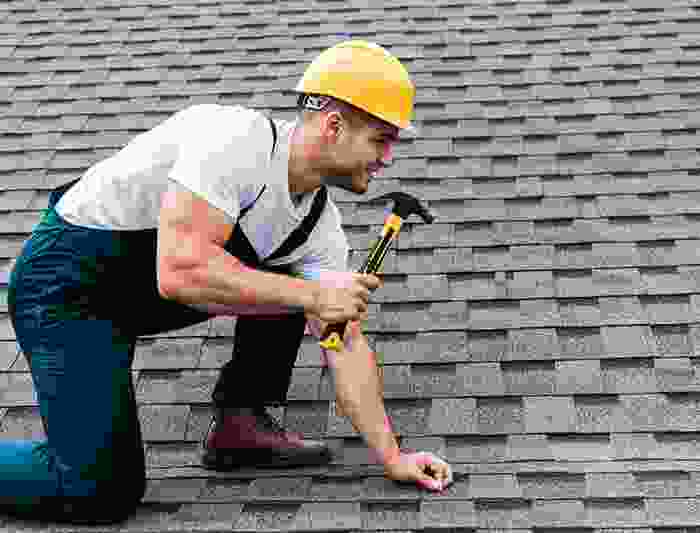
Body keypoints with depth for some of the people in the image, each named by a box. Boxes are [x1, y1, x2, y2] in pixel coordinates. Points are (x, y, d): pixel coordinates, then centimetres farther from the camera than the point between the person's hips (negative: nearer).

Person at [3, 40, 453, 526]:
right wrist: (312, 295, -32)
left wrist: (392, 458, -2)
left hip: (149, 287, 8)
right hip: (67, 284, -8)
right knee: (103, 493, -14)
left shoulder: (321, 224, -3)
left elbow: (347, 342, 0)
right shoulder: (235, 140, -27)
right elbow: (180, 272, -37)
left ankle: (240, 423, 7)